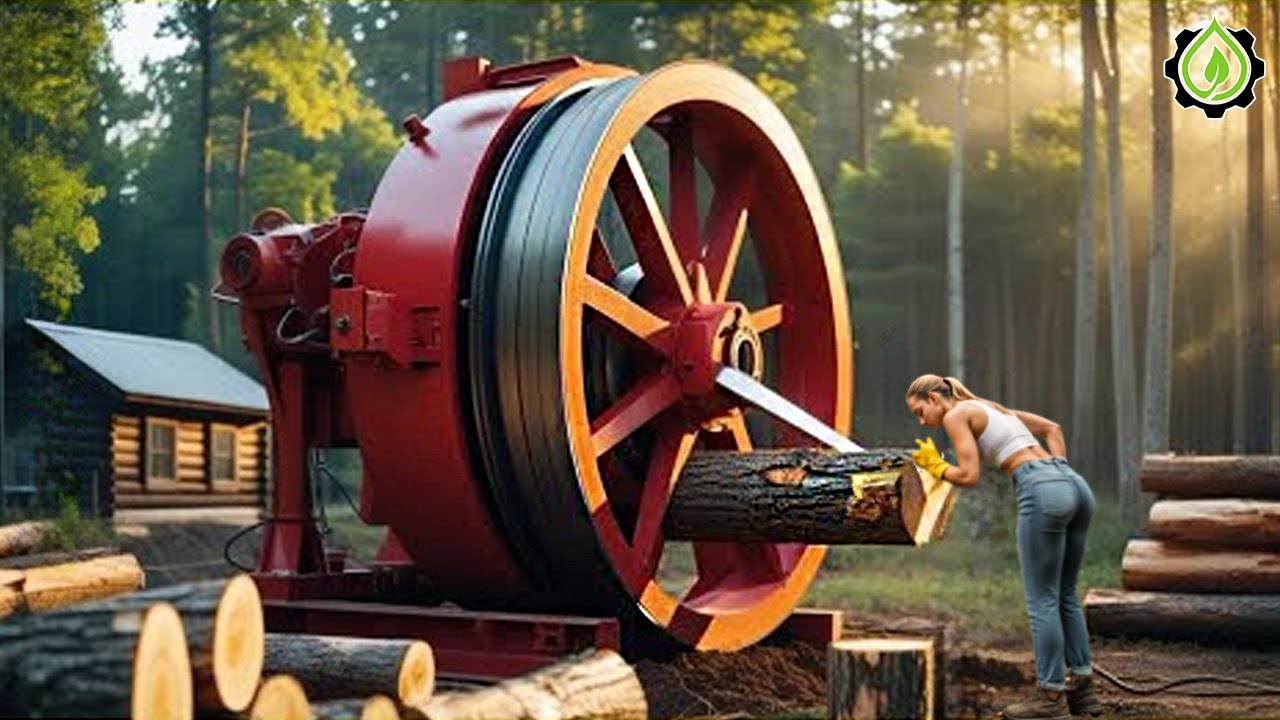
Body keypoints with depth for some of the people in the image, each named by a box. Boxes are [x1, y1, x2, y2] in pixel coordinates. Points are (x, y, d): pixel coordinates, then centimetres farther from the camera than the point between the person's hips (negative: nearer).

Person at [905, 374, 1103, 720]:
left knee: (1042, 600, 0)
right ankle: (1083, 688, 19)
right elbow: (1052, 429, 35)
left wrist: (935, 465, 17)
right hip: (1076, 487, 9)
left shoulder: (955, 415, 4)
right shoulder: (993, 408, 30)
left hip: (1042, 493, -9)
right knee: (1064, 596, 17)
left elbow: (969, 477, -3)